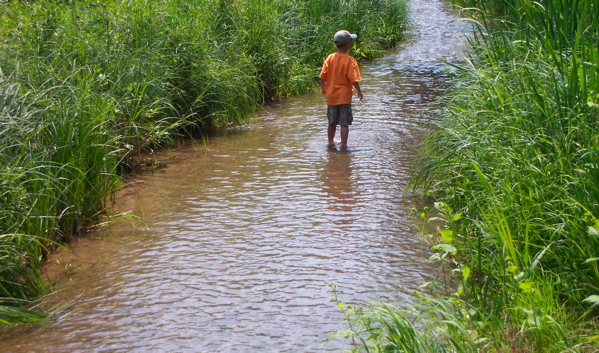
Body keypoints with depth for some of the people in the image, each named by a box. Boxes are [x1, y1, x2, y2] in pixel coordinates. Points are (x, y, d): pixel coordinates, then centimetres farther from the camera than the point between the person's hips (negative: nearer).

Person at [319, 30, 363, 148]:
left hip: (331, 95, 5)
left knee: (332, 123, 17)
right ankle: (343, 145, 3)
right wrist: (359, 91, -2)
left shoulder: (330, 58, -2)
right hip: (344, 96, -5)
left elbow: (322, 76, -1)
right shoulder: (350, 60, -14)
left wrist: (324, 89, 15)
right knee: (344, 123, 2)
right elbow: (354, 79, -17)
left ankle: (330, 143, 29)